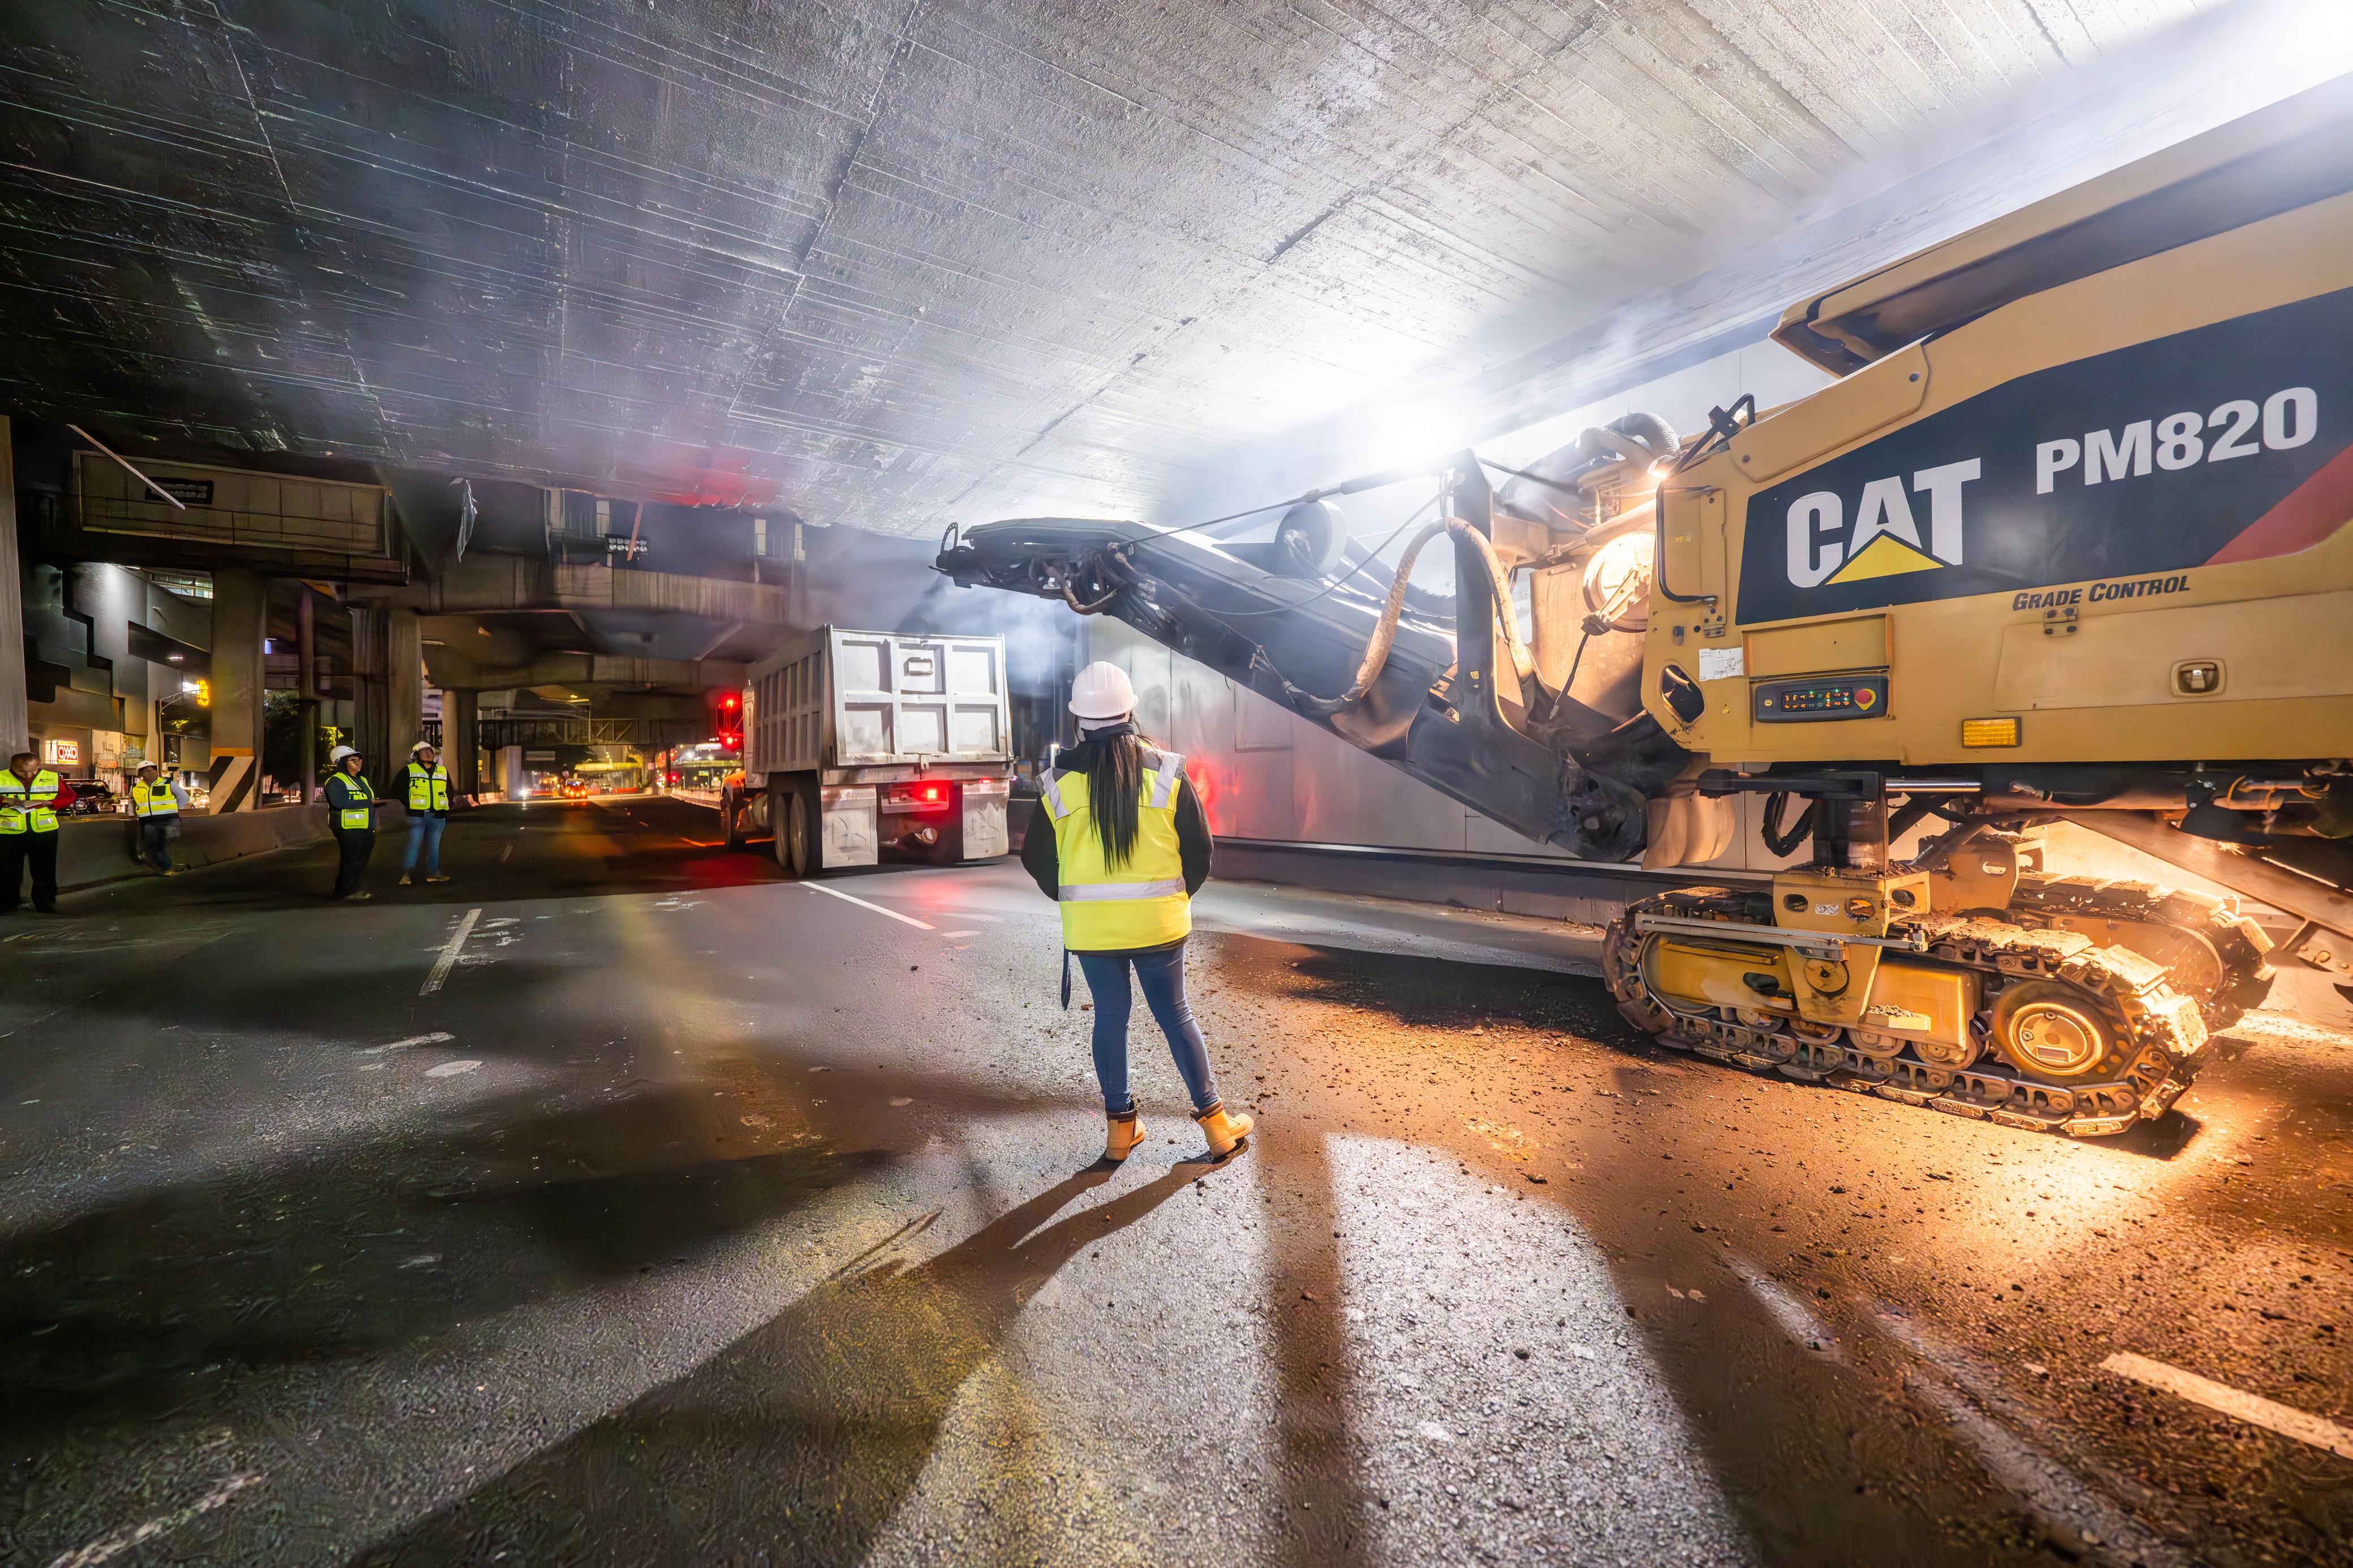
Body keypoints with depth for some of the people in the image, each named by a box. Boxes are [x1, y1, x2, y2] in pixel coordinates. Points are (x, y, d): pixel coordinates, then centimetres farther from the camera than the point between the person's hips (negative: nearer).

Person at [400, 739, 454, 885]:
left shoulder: (443, 771, 15)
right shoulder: (410, 770, 4)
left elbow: (449, 793, 20)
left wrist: (447, 813, 14)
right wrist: (407, 806, -2)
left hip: (437, 815, 4)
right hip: (417, 815, -4)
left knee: (434, 845, 9)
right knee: (413, 844, -7)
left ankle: (432, 873, 15)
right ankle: (407, 874, -3)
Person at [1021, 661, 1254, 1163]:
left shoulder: (1060, 782, -4)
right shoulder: (1166, 772, -7)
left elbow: (1037, 858, 4)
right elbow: (1200, 848, -2)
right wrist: (1178, 895, 15)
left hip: (1089, 928, 1)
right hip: (1159, 922, 0)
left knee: (1110, 1018, 14)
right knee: (1176, 1015, 12)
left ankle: (1120, 1126, 25)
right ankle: (1215, 1122, 21)